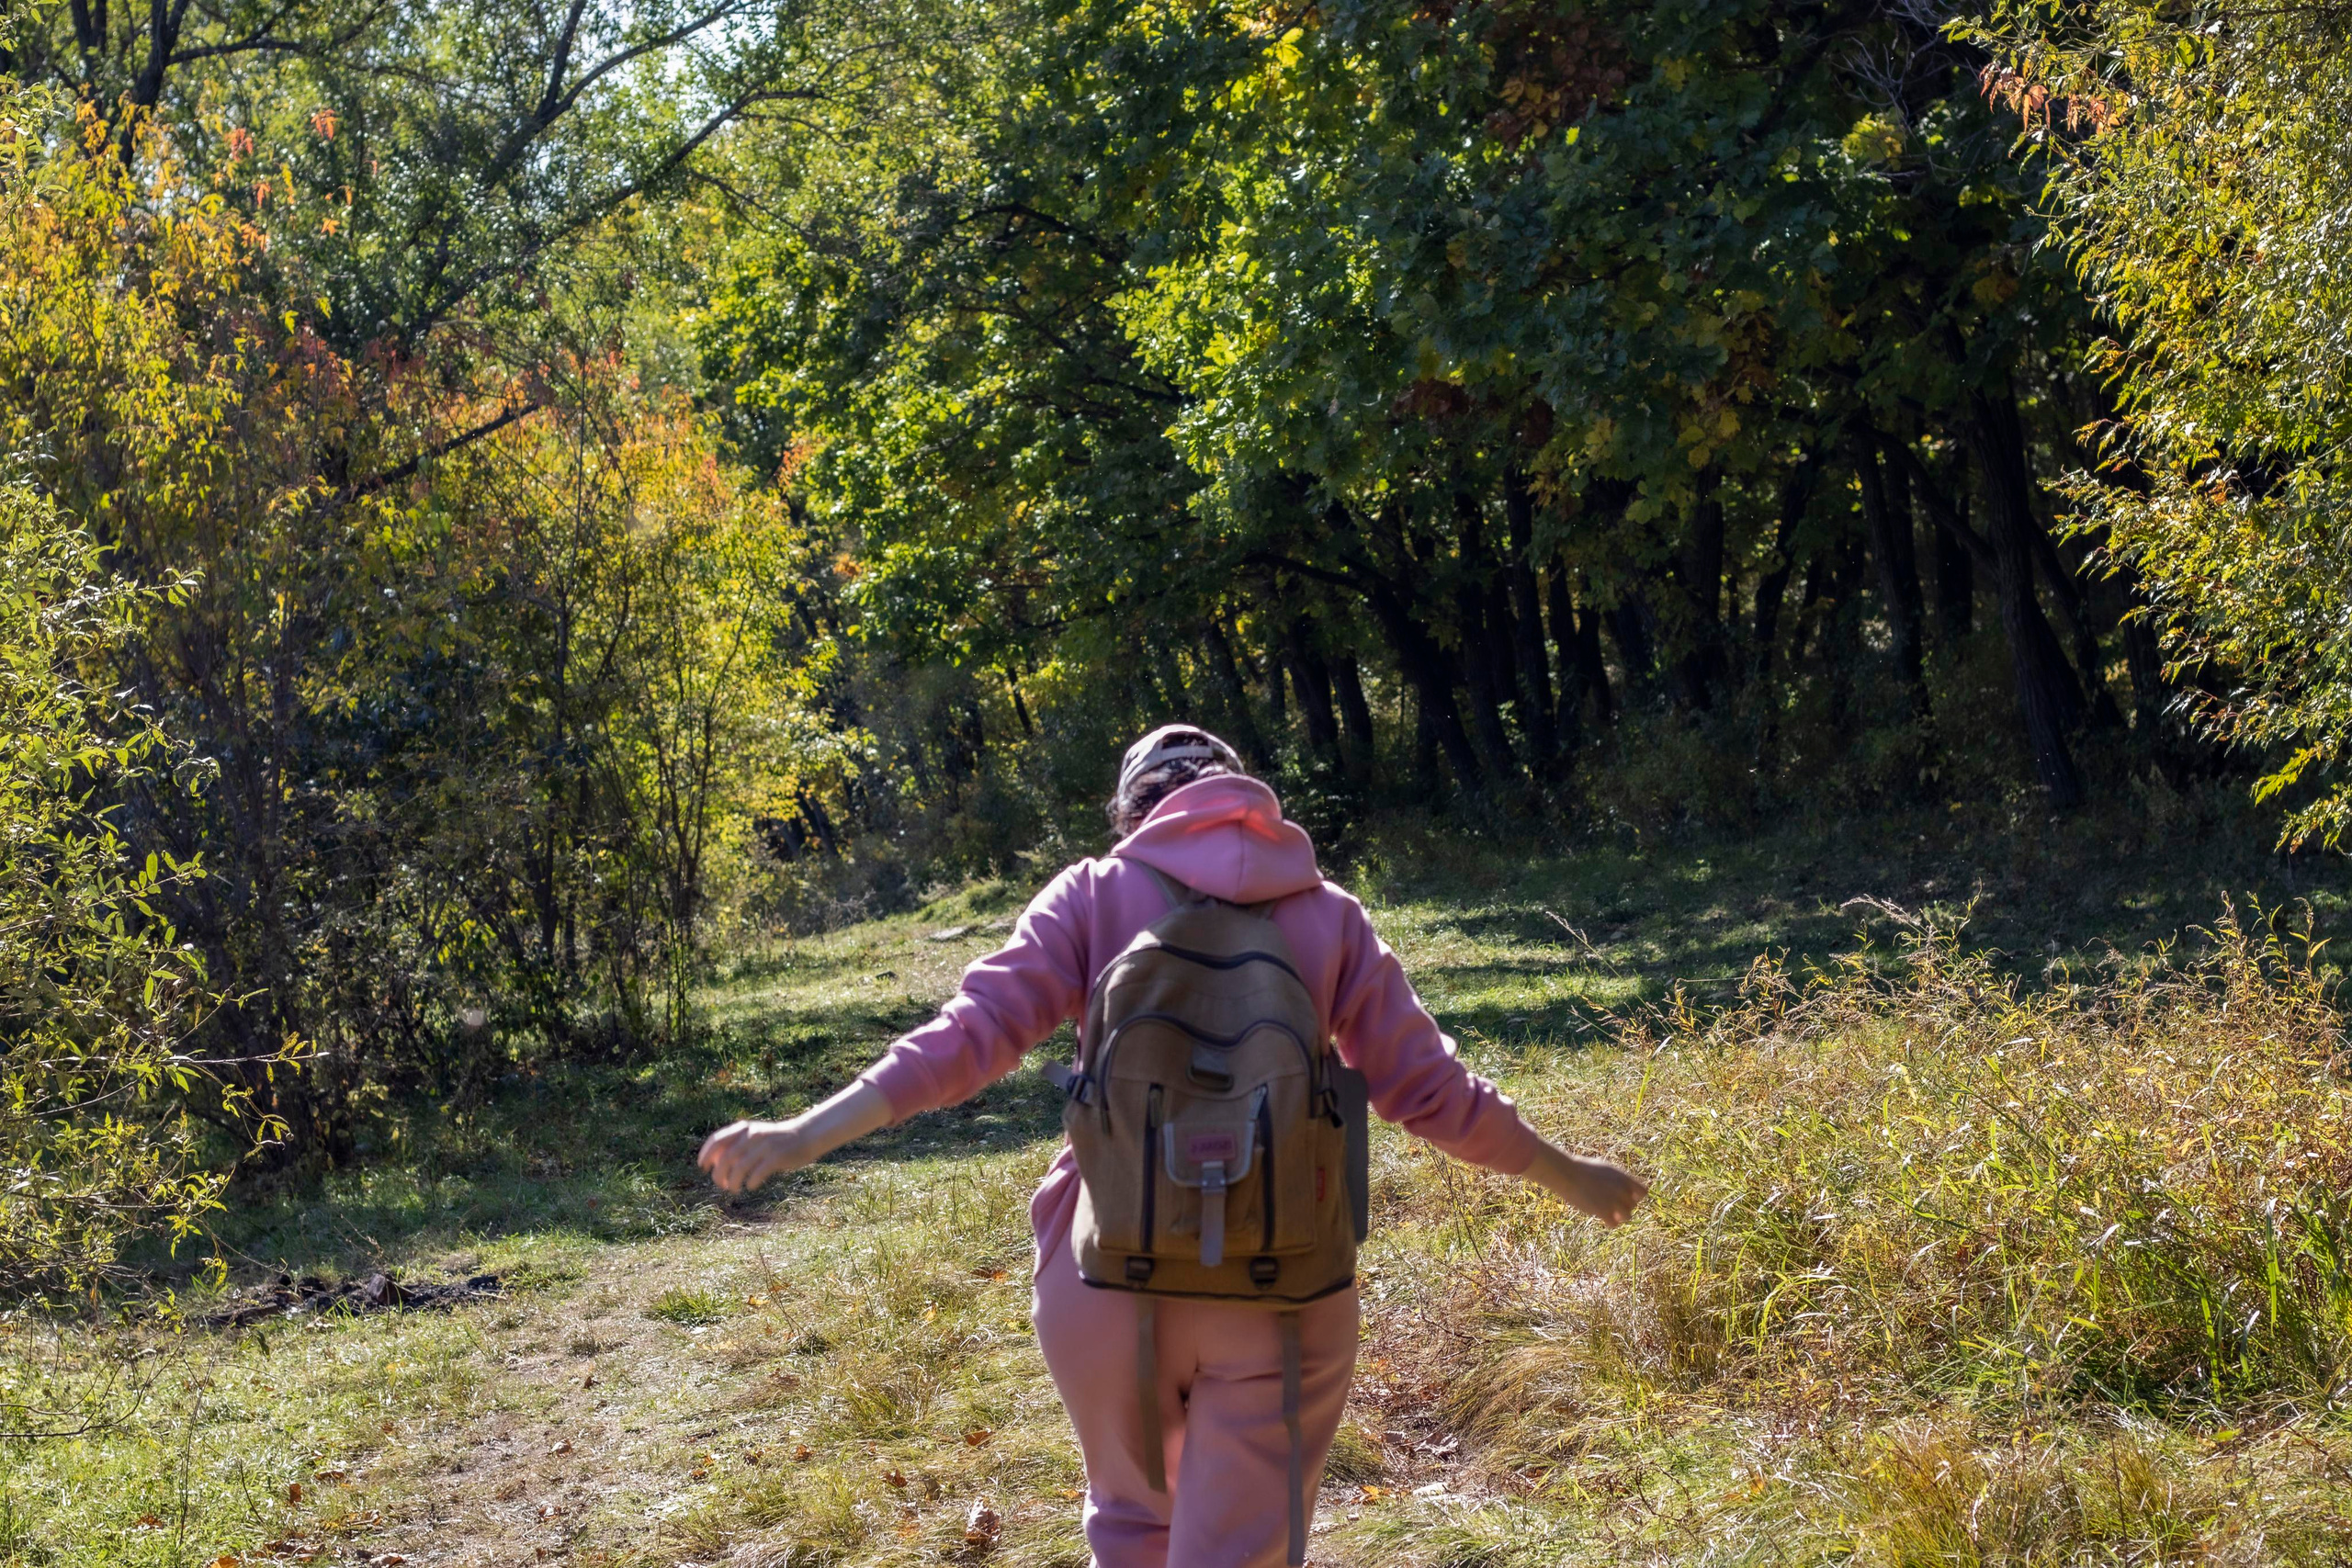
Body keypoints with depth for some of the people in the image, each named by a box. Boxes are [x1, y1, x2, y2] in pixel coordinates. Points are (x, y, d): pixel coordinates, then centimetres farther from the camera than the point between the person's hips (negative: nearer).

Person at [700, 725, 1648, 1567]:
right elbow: (1429, 1090, 5)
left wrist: (802, 1138, -6)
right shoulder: (1327, 914, 6)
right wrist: (1567, 1176, 19)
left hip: (1109, 1275, 0)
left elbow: (974, 1034, -7)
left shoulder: (1096, 895, 3)